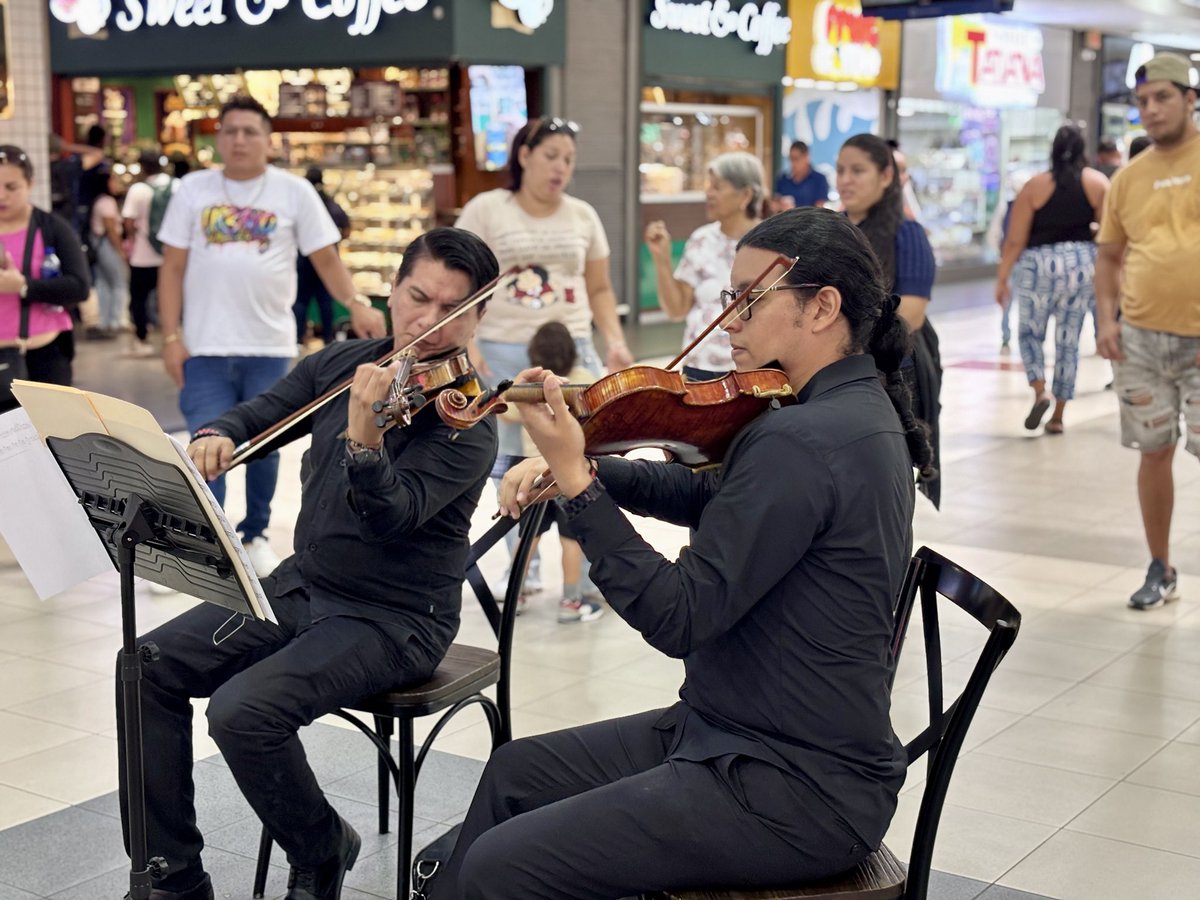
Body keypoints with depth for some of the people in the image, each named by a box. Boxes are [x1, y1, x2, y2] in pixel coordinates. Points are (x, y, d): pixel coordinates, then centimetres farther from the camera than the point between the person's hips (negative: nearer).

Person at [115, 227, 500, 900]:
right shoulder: (338, 365, 5)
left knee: (243, 711, -26)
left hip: (394, 619, -7)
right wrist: (217, 436, -10)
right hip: (302, 585, 7)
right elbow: (258, 415, 14)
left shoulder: (467, 420, -16)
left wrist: (364, 439, -47)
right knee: (149, 668, -6)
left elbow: (391, 518, -28)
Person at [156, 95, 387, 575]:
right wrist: (171, 336, -3)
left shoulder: (295, 192, 1)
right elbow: (172, 267, 4)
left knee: (264, 446, 12)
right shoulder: (193, 190, 3)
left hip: (270, 346, 1)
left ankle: (255, 535, 29)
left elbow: (326, 259, 2)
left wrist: (356, 306, -16)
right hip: (205, 348, 0)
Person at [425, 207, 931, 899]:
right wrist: (579, 464, 0)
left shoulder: (801, 441, -25)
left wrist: (576, 481, -22)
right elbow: (711, 497, 15)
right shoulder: (858, 411, 6)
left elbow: (680, 619, -24)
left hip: (797, 795, -10)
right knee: (516, 773, 19)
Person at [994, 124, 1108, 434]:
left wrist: (1002, 279, 3)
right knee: (1068, 341, 10)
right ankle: (1057, 416, 12)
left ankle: (1040, 392, -8)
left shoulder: (1035, 186, -1)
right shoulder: (1098, 182, 3)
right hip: (1083, 265, 2)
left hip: (1039, 265, -2)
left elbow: (1015, 240, -3)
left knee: (1029, 331, 15)